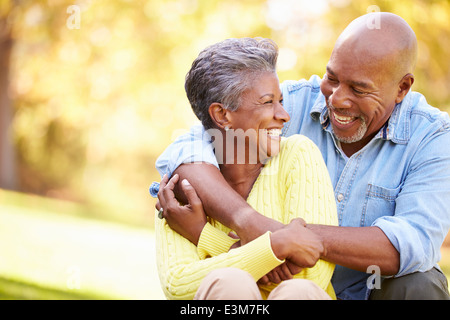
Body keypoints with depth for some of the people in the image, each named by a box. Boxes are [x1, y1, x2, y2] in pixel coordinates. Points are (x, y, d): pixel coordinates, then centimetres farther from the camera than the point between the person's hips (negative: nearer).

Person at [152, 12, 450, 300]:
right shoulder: (292, 105, -10)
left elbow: (415, 244, -28)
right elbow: (186, 152, -20)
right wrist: (249, 222, -40)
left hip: (378, 289, 0)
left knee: (419, 285, -29)